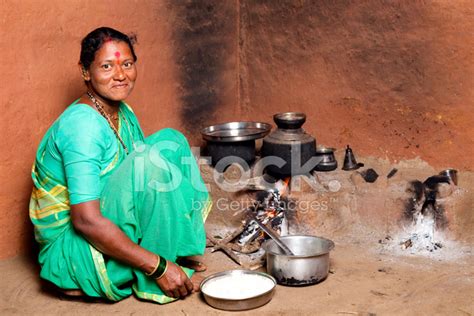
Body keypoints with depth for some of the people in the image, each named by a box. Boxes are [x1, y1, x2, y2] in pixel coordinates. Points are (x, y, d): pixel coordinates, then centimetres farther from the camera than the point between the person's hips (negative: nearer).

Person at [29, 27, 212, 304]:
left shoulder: (124, 114, 5)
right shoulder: (83, 125, -23)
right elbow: (86, 220, -29)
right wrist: (158, 267, -27)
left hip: (110, 225, 9)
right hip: (70, 249, -9)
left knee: (170, 141, 2)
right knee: (149, 158, -28)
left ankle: (180, 252, 0)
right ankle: (152, 284, -14)